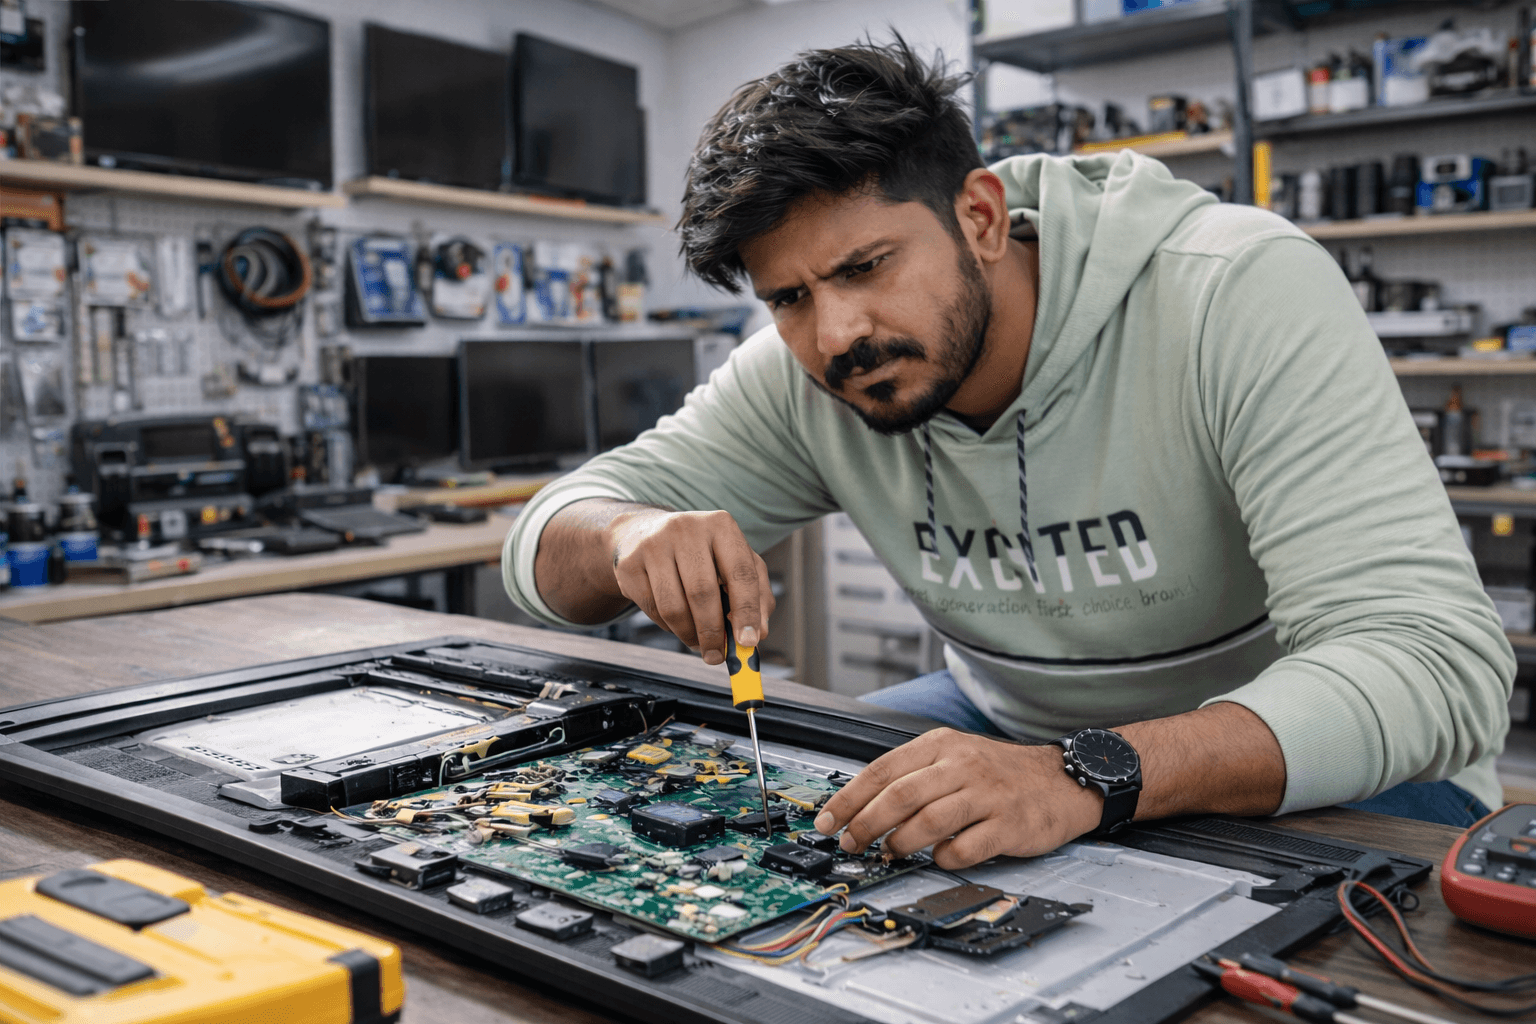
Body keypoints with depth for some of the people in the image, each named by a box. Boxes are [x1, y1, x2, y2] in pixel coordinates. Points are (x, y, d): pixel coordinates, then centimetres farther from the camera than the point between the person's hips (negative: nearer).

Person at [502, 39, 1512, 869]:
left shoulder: (1241, 293, -27)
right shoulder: (804, 373, -13)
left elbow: (1438, 657, -35)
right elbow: (549, 542, -7)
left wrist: (1089, 776, -49)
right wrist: (629, 536, -33)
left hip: (1311, 759, -2)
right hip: (1011, 725, 3)